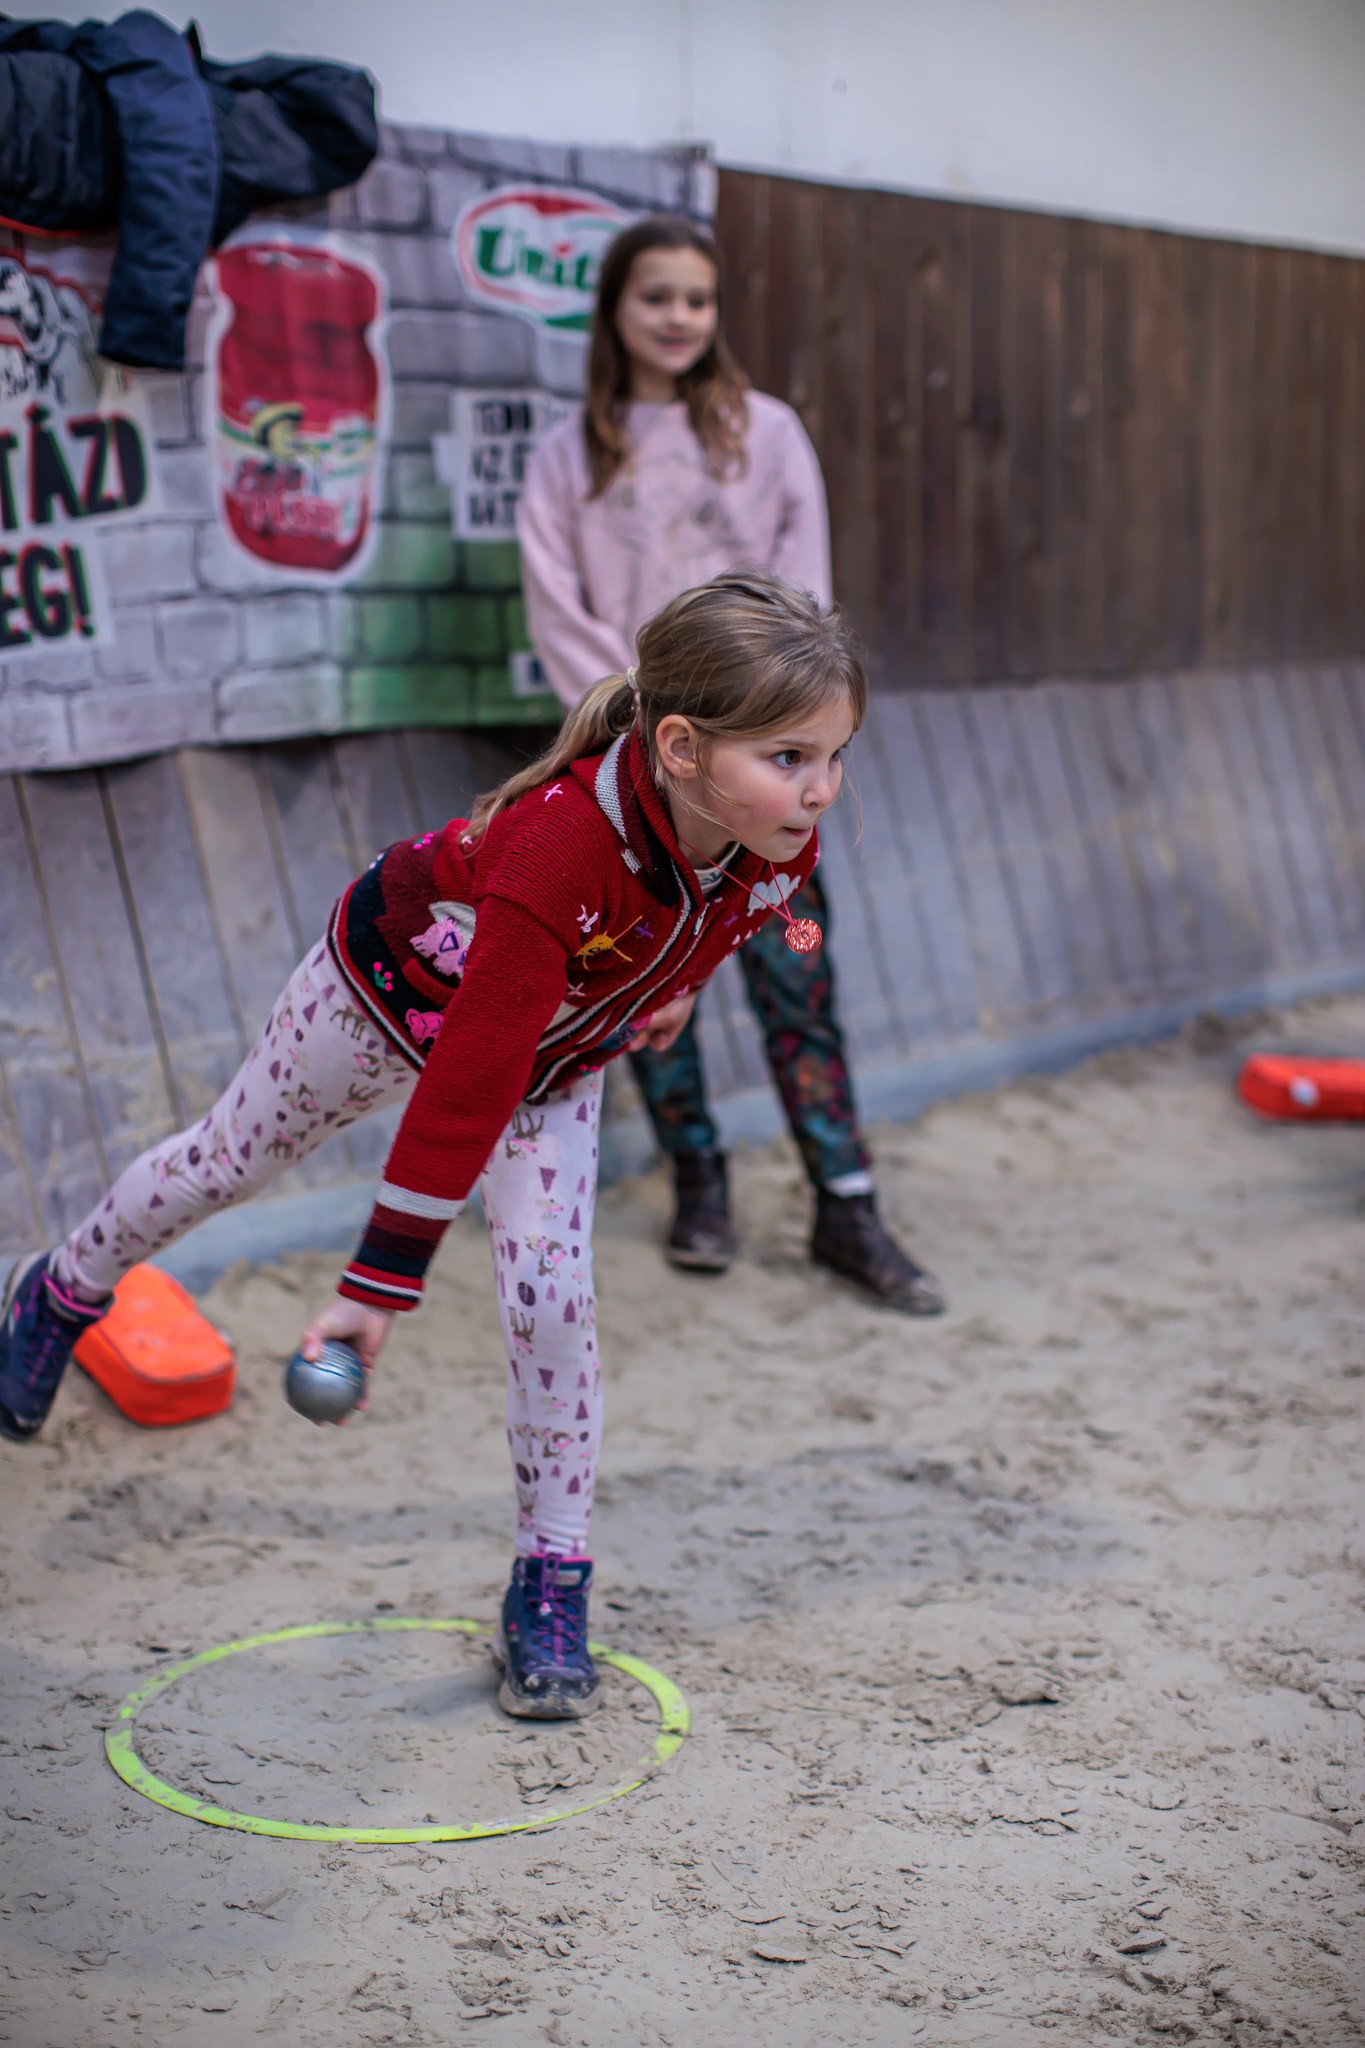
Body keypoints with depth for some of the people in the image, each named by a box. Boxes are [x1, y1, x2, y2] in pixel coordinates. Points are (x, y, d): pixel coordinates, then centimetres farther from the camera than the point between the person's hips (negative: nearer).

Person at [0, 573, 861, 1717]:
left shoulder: (784, 833, -29)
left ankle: (552, 1585, 6)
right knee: (229, 1161, 20)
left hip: (560, 1046, 4)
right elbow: (466, 1081, -43)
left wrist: (671, 987, 15)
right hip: (401, 992, -3)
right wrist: (379, 1283, -39)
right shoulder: (561, 839, -47)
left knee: (552, 1292, -10)